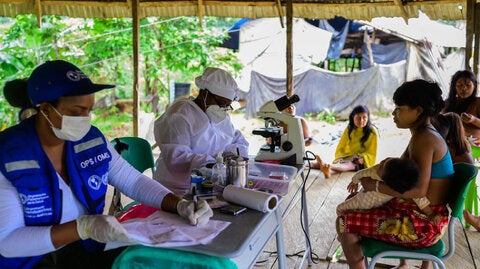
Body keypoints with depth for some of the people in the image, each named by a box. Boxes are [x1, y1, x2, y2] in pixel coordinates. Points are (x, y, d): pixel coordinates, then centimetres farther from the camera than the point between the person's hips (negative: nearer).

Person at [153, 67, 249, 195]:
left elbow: (240, 142, 22)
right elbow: (175, 158, -21)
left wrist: (231, 153, -3)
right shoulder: (178, 116, -10)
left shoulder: (223, 117, 18)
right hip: (181, 191, -7)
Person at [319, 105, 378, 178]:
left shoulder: (372, 132, -4)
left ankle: (329, 166, -64)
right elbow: (340, 148, 8)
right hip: (347, 157, 4)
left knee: (350, 164, -35)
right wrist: (340, 158, -13)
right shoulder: (349, 129, 6)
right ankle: (329, 171, -65)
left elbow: (371, 154, -2)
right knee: (338, 162, -30)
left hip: (362, 162, -3)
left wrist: (361, 159, -21)